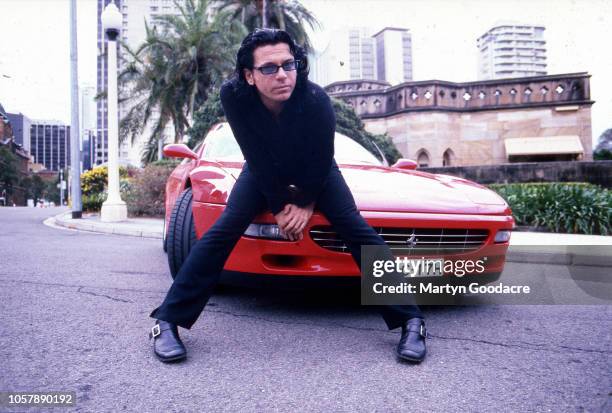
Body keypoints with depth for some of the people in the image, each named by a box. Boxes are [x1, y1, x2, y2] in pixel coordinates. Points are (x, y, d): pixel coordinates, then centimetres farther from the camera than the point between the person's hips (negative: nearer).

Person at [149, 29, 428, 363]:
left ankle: (410, 321, -11)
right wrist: (279, 207, -20)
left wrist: (306, 204, -16)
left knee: (356, 228, -18)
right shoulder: (234, 96, -30)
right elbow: (257, 158, -23)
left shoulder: (316, 99, -34)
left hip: (315, 170, 0)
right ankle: (167, 321, -10)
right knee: (224, 229, -18)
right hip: (264, 170, 1)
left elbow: (321, 160, -21)